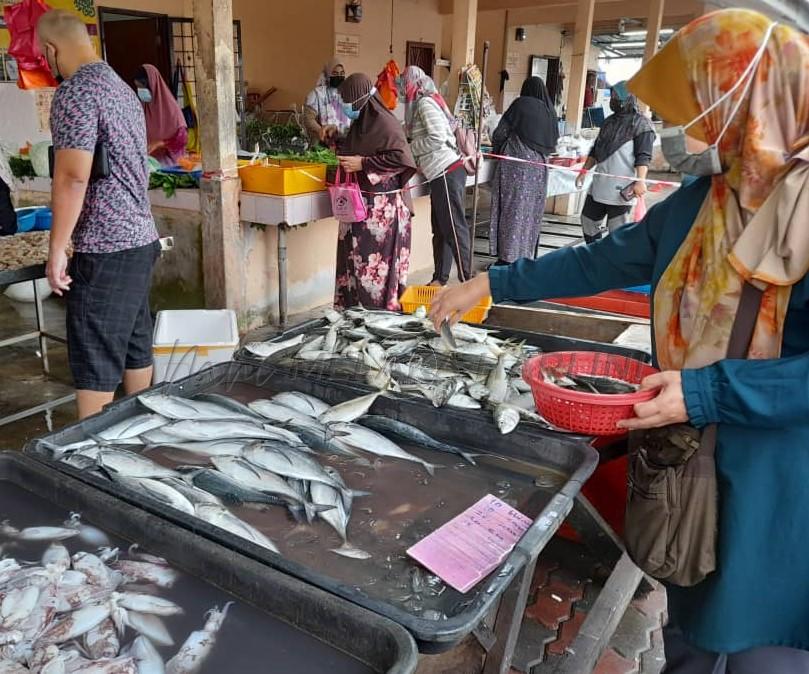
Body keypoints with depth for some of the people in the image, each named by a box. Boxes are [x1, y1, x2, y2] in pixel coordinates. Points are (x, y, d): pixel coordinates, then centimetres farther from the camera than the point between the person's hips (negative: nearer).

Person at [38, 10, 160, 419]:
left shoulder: (75, 92, -13)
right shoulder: (122, 88, 15)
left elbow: (72, 176, -20)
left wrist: (57, 249, -14)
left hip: (105, 249, -9)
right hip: (142, 239, 9)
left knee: (95, 361, -2)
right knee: (135, 346, 16)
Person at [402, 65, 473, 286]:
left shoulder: (425, 103, -10)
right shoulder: (429, 100, 18)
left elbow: (437, 138, -18)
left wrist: (410, 148, -7)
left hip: (446, 173, -10)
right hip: (442, 173, 10)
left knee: (454, 228, -7)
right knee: (440, 229, 12)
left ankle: (468, 281, -3)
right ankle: (440, 279, 19)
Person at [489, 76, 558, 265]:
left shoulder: (521, 104, -3)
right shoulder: (550, 111, 11)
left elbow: (500, 133, -3)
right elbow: (553, 143, 14)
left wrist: (497, 149, 15)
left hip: (516, 164, -5)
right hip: (538, 167, 5)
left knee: (512, 210, -3)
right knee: (531, 211, 10)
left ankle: (507, 259, -4)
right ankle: (527, 257, 14)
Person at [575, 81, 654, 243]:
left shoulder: (641, 123, -7)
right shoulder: (609, 121, 16)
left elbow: (643, 157, -15)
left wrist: (640, 181, -25)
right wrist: (584, 171, 17)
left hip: (621, 189, -8)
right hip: (598, 186, 8)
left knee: (617, 231, -6)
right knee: (588, 220, 15)